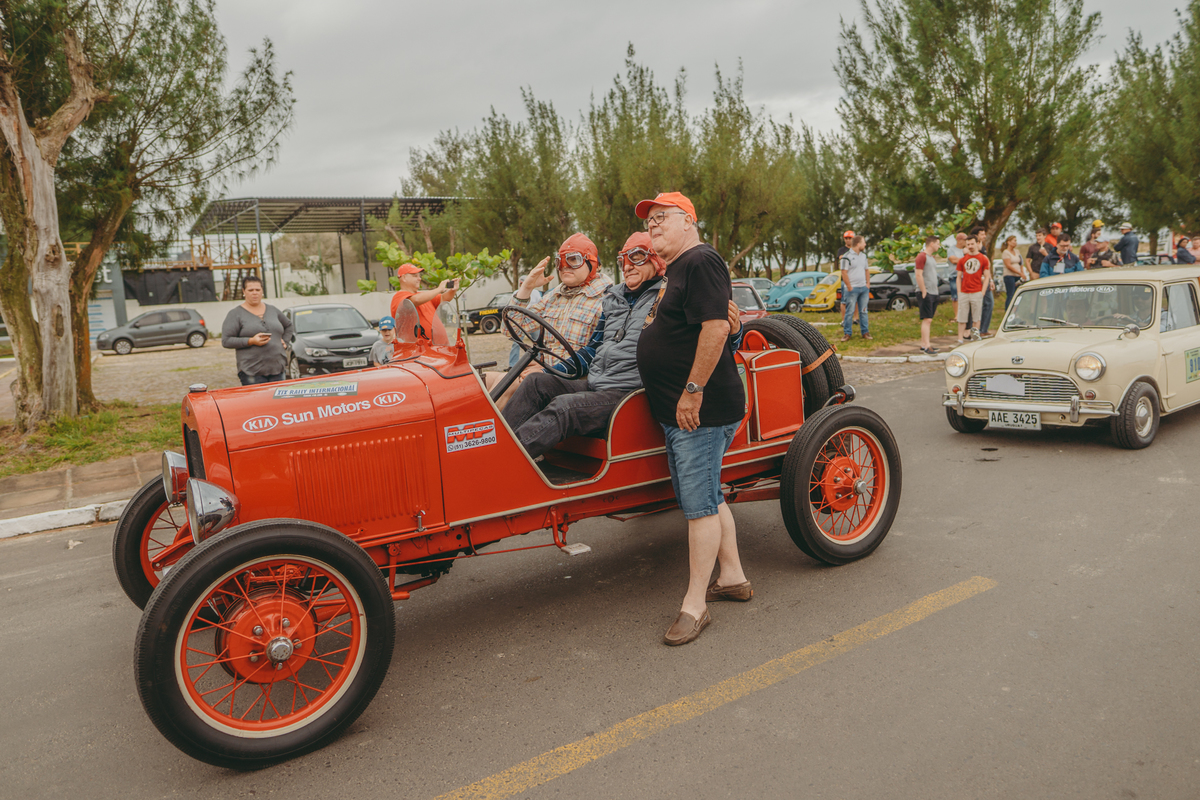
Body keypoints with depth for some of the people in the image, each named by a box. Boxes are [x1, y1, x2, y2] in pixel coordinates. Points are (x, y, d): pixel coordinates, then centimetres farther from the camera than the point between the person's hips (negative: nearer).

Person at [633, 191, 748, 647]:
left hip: (700, 410, -11)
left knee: (699, 505, -5)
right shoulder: (675, 272, 19)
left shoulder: (701, 262, -13)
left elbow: (716, 326, -24)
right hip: (676, 411, 11)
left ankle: (694, 606, 3)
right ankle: (733, 578, 30)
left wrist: (694, 391, -25)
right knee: (707, 498, 17)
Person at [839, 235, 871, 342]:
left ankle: (865, 332, 15)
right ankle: (846, 333, 2)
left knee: (863, 311, 9)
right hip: (852, 289, -6)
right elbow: (844, 273, -11)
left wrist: (868, 283, 11)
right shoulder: (847, 257, -9)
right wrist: (849, 287, -13)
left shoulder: (863, 256, 14)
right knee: (849, 312, -4)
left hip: (863, 288, 6)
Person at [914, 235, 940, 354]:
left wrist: (936, 291, 17)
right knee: (927, 319, -12)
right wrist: (924, 291, -18)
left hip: (933, 293, 9)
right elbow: (919, 275, -15)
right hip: (926, 293, -9)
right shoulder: (922, 256, -9)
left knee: (929, 320, 10)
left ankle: (923, 345, 14)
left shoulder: (931, 258, 20)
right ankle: (926, 346, -13)